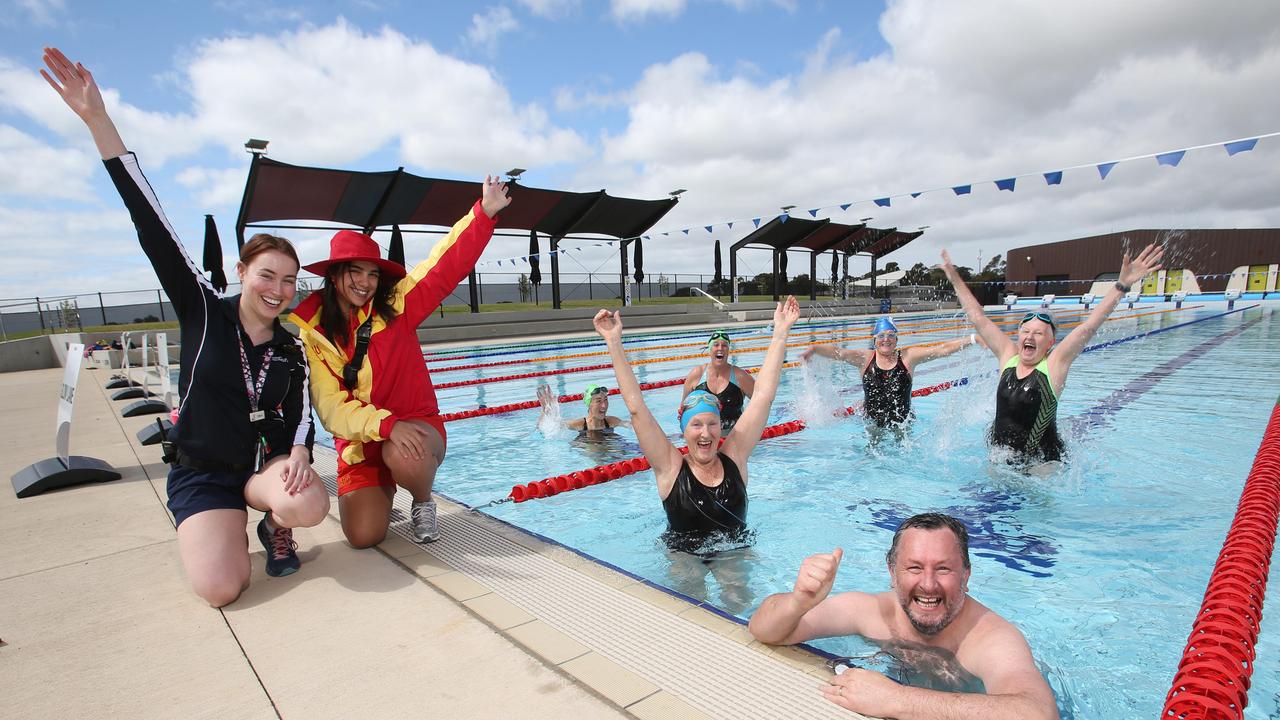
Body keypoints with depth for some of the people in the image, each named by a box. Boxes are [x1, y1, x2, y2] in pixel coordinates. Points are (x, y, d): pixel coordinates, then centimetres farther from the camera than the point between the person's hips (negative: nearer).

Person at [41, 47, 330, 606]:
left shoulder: (291, 349, 0)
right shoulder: (203, 312, -6)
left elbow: (299, 414, 5)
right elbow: (154, 230, -13)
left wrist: (298, 452, -20)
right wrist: (97, 120, -18)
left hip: (263, 463, 2)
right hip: (200, 473, -2)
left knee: (310, 506, -33)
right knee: (222, 589, -21)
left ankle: (274, 527, 3)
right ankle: (225, 529, 13)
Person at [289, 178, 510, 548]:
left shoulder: (395, 306, -6)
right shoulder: (312, 333, -5)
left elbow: (446, 265, -18)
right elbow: (331, 407, -13)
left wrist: (484, 212, -29)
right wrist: (386, 424, -29)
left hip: (416, 425, -1)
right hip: (359, 444, 2)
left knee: (404, 458, -37)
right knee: (364, 535, -13)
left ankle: (423, 505, 0)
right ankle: (381, 498, 25)